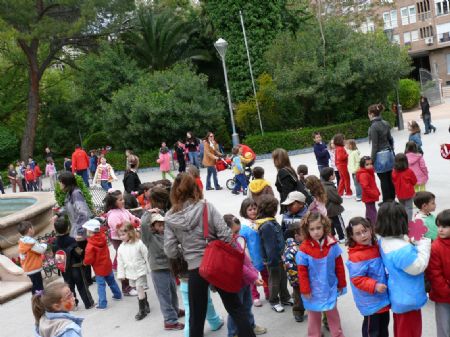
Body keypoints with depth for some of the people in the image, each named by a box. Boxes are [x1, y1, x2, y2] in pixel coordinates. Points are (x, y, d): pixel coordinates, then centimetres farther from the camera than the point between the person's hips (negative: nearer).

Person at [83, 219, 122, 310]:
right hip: (107, 265, 7)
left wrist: (84, 262, -1)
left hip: (99, 268, -7)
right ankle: (118, 295, 39)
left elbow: (88, 259, -21)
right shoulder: (102, 237, -10)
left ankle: (102, 304, 6)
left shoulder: (90, 245, -24)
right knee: (111, 281, 23)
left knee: (101, 285, 2)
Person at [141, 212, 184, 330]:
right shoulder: (149, 237, -14)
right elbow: (143, 224, -30)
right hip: (158, 270, -6)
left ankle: (175, 311, 45)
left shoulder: (166, 234, 2)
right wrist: (149, 212, -16)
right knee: (165, 296, 2)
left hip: (169, 268, 7)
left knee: (173, 292, 24)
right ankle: (170, 321, 11)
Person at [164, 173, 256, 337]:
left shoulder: (170, 218, -2)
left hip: (195, 269, 1)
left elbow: (170, 251, -3)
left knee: (196, 316, 14)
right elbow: (225, 234, -12)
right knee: (235, 307, 14)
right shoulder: (207, 207, -7)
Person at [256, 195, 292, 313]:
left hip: (279, 256, 9)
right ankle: (274, 302, 27)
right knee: (275, 280, 9)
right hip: (273, 259, -9)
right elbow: (270, 247, -27)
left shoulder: (271, 222, 3)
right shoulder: (267, 226, -28)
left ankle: (285, 298, 39)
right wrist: (273, 261, -22)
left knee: (283, 278, 22)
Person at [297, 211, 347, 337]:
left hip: (330, 287, 2)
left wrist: (341, 284, 5)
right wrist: (305, 290, -8)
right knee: (314, 315, 15)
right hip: (313, 289, -2)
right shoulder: (304, 249, -17)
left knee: (332, 313, 19)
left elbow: (339, 266, 0)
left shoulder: (332, 244, -11)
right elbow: (302, 272, -10)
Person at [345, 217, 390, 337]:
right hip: (370, 301, -8)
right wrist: (374, 286, -31)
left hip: (383, 297, 8)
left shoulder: (376, 247, 3)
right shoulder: (356, 256, -25)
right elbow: (357, 279, -25)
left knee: (383, 326, 24)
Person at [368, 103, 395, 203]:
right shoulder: (385, 124, 7)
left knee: (384, 180, 1)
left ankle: (386, 201, 8)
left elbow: (375, 145, -16)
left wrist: (372, 160, -11)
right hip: (389, 153, 8)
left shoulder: (374, 126, -15)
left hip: (380, 155, -8)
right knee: (390, 179, 13)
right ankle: (392, 199, 20)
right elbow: (390, 139, 14)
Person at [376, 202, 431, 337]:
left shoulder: (383, 241, -5)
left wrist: (415, 243, -3)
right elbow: (418, 267, -25)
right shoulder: (401, 249, -35)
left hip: (398, 296, 9)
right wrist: (424, 244, -18)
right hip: (408, 299, -9)